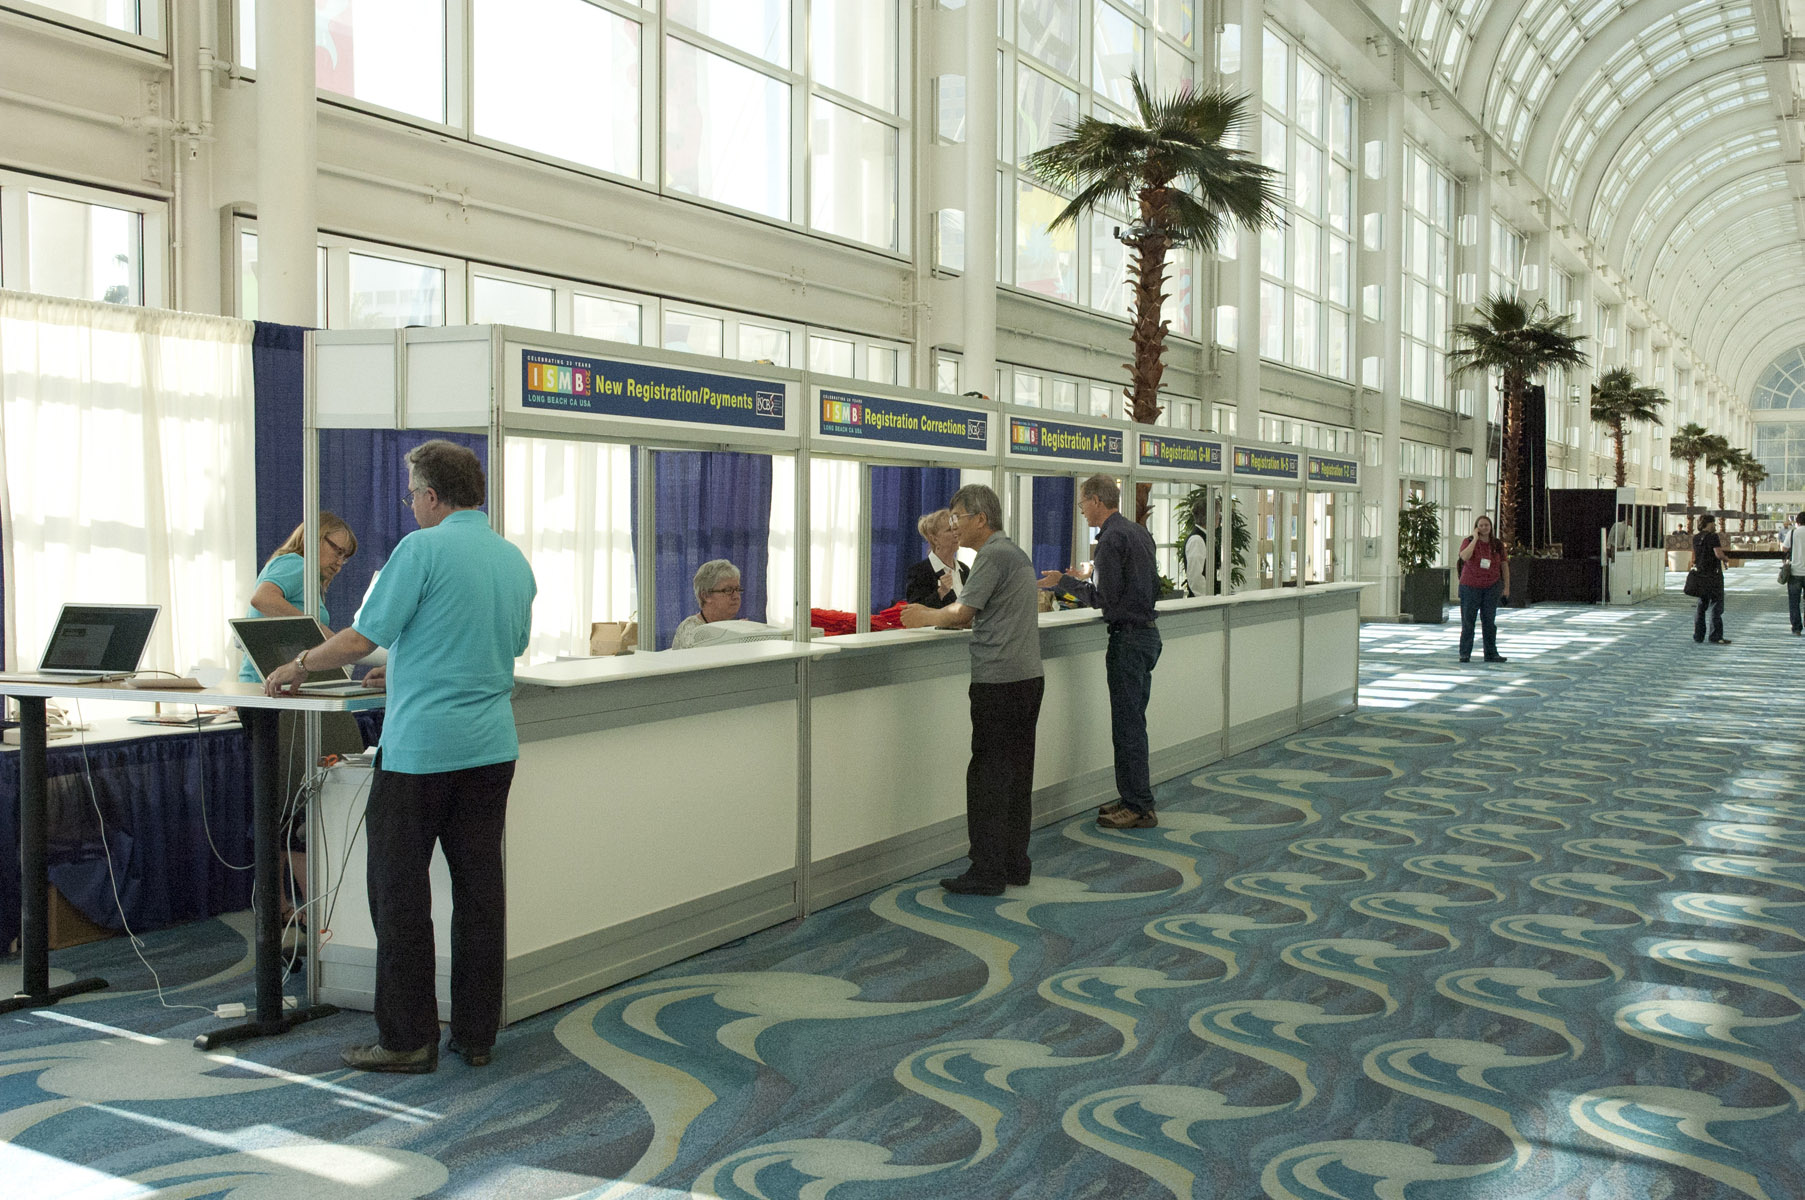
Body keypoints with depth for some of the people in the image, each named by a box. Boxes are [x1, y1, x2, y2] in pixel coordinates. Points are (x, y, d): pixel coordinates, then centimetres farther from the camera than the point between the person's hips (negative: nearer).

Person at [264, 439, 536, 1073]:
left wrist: (297, 667, 8)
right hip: (492, 747, 7)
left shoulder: (423, 549, -11)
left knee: (400, 891, 3)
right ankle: (477, 1033, 16)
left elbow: (362, 638, -10)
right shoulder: (515, 560, 11)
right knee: (479, 889, 9)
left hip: (421, 747, -7)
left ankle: (407, 1038, 8)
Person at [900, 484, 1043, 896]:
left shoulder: (993, 556, -12)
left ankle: (987, 872, -3)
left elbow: (962, 612, -14)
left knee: (988, 777, -6)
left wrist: (928, 617, 3)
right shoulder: (1015, 552, 20)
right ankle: (1015, 864, 18)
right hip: (1028, 676, 10)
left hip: (999, 681, -10)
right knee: (1017, 775, 12)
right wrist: (933, 615, 19)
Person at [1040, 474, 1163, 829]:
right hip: (1147, 632, 10)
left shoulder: (1111, 539, -16)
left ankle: (1138, 807, 0)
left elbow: (1104, 598, -18)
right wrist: (1095, 576, 24)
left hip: (1128, 637, -10)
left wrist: (1065, 582, -6)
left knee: (1127, 724, -4)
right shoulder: (1139, 532, 14)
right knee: (1133, 721, 16)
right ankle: (1137, 795, 22)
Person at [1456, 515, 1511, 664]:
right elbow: (1464, 557, -24)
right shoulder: (1469, 541, -4)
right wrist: (1475, 538, -19)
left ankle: (1491, 654, 8)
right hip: (1470, 587, -2)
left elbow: (1504, 566, 9)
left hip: (1491, 587, 2)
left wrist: (1506, 586, 7)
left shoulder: (1497, 544, 4)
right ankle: (1464, 654, 6)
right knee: (1467, 620, 0)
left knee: (1489, 621, 5)